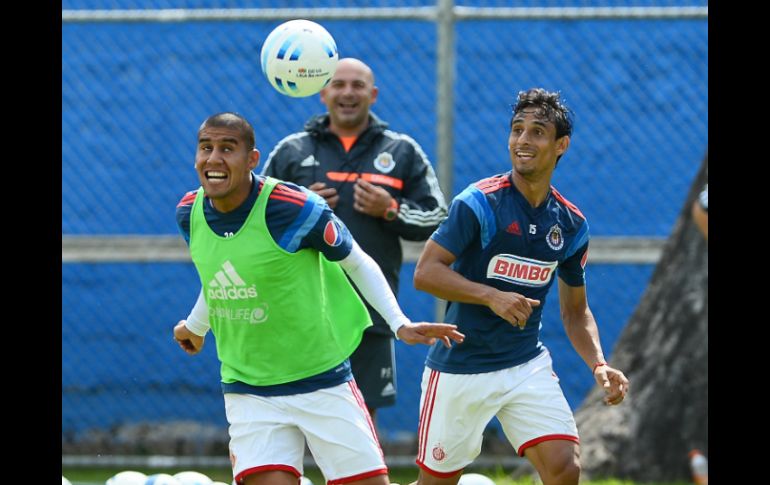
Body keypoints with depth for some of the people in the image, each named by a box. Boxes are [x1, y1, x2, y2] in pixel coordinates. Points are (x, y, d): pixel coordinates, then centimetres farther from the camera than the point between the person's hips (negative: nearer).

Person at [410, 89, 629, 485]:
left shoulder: (570, 224, 4)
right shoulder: (480, 203, -12)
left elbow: (575, 310, 13)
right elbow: (425, 272, -16)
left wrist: (598, 364, -4)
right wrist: (492, 296, -28)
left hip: (528, 366, 4)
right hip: (460, 371, -4)